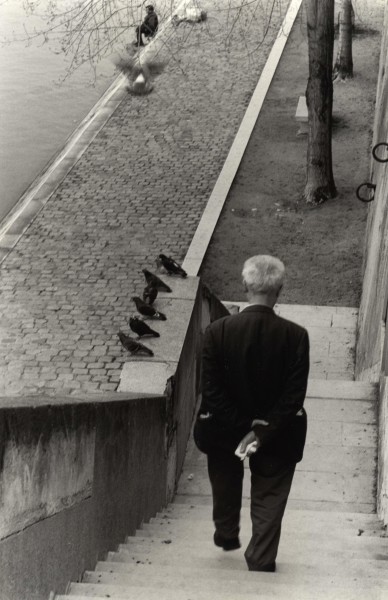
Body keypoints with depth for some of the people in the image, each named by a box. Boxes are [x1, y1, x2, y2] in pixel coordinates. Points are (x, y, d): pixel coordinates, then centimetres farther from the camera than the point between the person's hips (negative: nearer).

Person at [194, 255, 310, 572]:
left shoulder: (218, 331, -17)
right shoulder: (296, 335, -18)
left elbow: (211, 390, -17)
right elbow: (295, 394, -19)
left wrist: (242, 428, -12)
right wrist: (263, 431, -15)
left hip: (224, 431, 2)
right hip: (278, 436, -2)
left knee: (226, 487, 29)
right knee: (269, 498, 13)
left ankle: (227, 535, 47)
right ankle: (261, 561, 11)